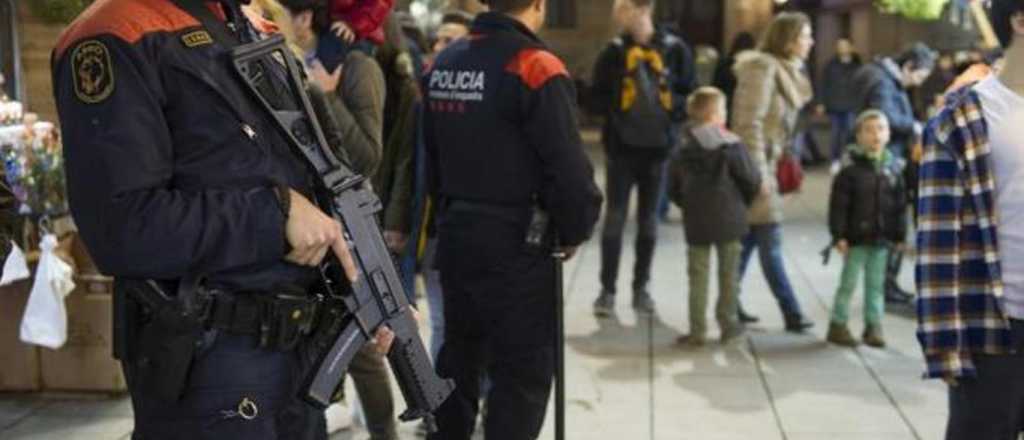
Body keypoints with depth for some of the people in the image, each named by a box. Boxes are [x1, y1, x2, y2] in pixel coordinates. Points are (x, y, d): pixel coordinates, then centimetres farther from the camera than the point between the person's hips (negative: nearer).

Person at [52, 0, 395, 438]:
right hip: (205, 361, -8)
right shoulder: (117, 39, -13)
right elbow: (121, 229, -23)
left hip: (296, 344, 8)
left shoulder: (256, 36, 14)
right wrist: (277, 211, -19)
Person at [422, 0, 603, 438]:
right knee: (523, 371, 1)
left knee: (459, 353, 20)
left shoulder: (443, 63, 8)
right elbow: (567, 166, -17)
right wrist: (574, 230, -3)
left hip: (454, 232, 8)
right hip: (517, 242, -7)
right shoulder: (535, 68, -16)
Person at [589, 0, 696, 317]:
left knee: (648, 220, 10)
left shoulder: (675, 50, -1)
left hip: (658, 147, 1)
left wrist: (672, 107, -16)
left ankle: (641, 288, 20)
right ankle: (607, 290, 6)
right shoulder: (613, 52, -1)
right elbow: (598, 99, 2)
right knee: (615, 218, -1)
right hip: (621, 146, -1)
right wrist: (614, 112, -18)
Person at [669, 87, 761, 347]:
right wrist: (742, 203, 13)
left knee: (698, 276, 7)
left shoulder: (684, 151, 1)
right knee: (728, 274, 10)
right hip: (729, 220, -2)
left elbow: (674, 189, 5)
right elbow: (751, 181, -6)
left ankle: (697, 331, 8)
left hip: (696, 223, 2)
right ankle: (729, 326, 18)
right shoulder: (731, 146, -11)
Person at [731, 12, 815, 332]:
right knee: (770, 240, -5)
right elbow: (750, 123, -20)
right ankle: (791, 314, -2)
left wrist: (770, 167, 16)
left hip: (767, 161, 9)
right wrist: (759, 172, -22)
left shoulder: (786, 70, 14)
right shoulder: (763, 67, -14)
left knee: (748, 238, 11)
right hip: (755, 163, -9)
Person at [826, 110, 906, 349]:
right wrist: (839, 235, -14)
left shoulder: (894, 168, 5)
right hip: (856, 237, -4)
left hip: (881, 238, 4)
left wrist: (900, 235, 6)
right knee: (848, 282, 3)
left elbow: (900, 205, 8)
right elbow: (838, 204, -10)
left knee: (876, 284, 11)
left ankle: (873, 326, 20)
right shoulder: (851, 168, -9)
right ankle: (838, 325, 13)